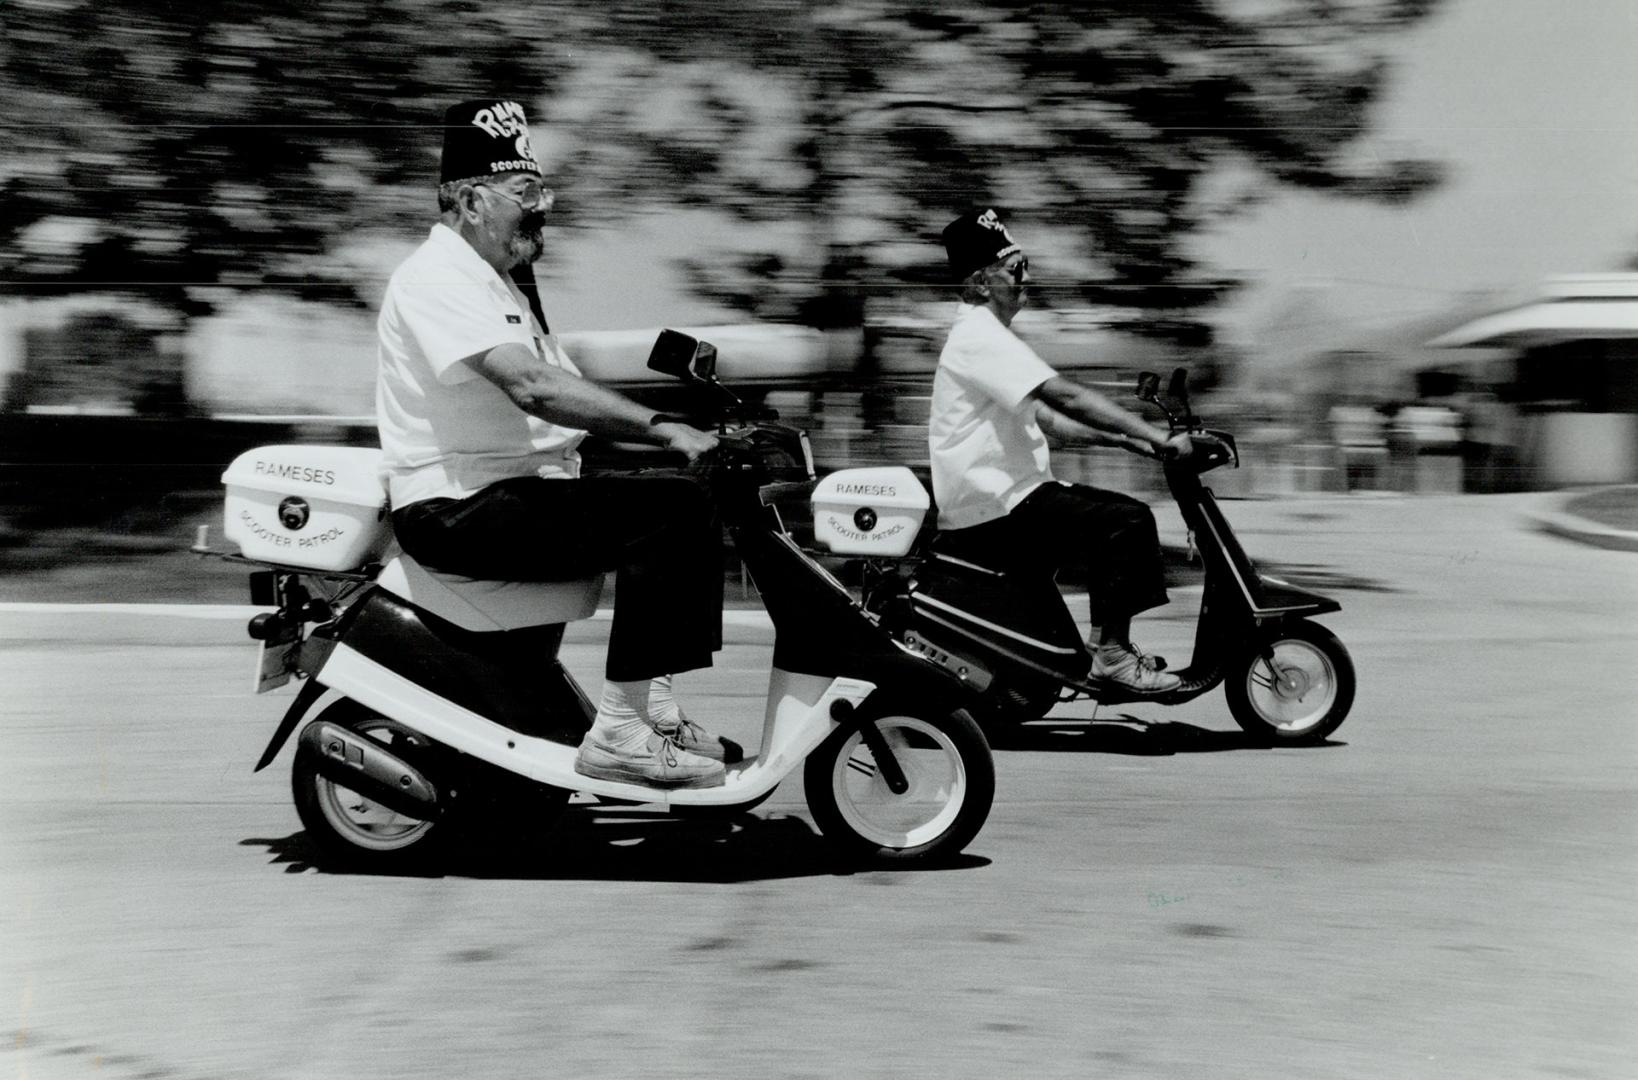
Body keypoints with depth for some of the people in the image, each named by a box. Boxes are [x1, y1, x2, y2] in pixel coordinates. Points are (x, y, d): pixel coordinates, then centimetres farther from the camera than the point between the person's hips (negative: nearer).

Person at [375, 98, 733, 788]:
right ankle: (620, 733, -20)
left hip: (519, 490, 10)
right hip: (461, 510, -10)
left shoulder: (493, 282, 21)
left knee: (686, 510, 7)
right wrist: (663, 430, -28)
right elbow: (531, 385, -27)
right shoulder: (436, 277, -14)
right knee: (671, 514, -21)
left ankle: (654, 706, 7)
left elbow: (561, 388, 19)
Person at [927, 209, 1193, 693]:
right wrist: (1158, 437, -23)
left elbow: (1046, 419, 20)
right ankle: (1111, 653, -15)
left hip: (1005, 494, 11)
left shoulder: (989, 336, 19)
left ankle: (1113, 644, 15)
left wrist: (1127, 439, 10)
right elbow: (1066, 398, -24)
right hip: (993, 508, -11)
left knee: (1124, 516, 12)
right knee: (1126, 521, -18)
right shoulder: (980, 337, -16)